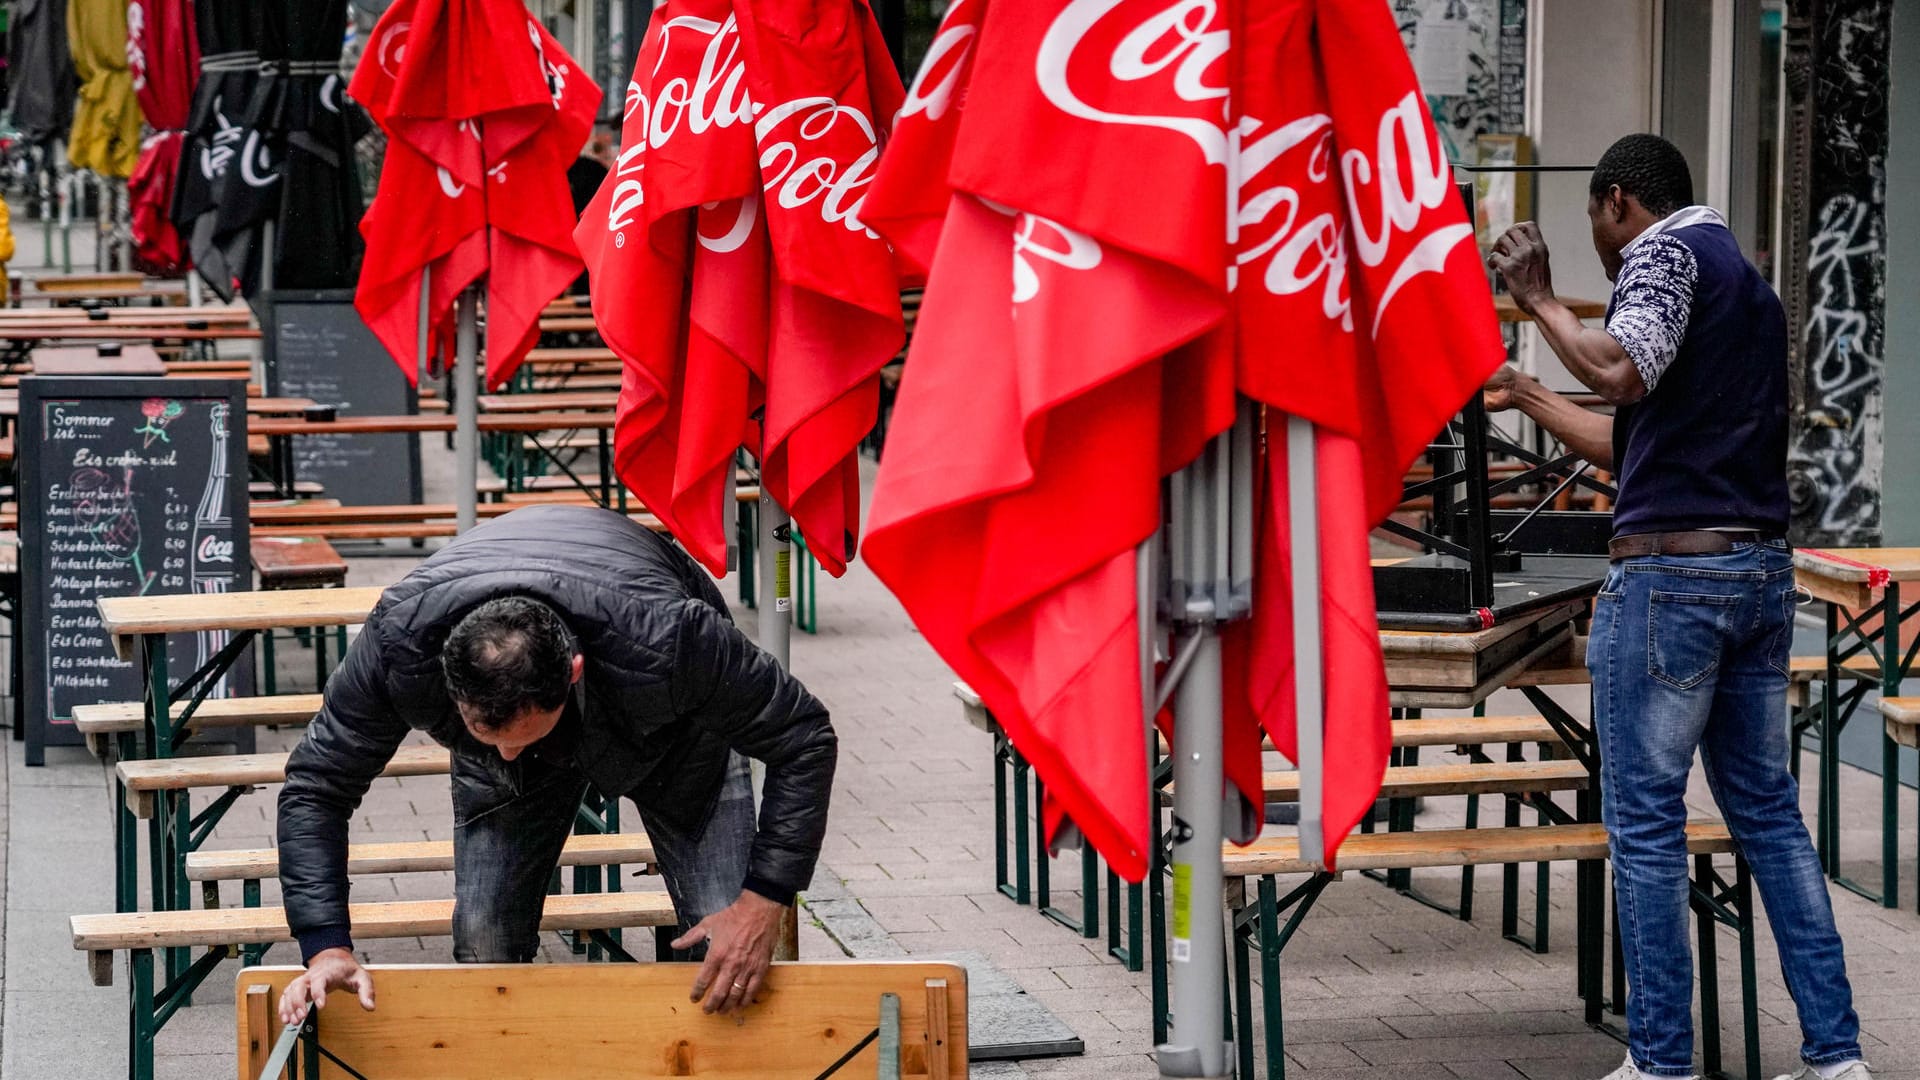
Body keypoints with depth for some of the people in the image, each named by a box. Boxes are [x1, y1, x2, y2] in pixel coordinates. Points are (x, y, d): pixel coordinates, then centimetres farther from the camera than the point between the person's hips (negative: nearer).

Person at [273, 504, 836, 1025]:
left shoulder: (665, 643, -47)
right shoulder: (399, 646, -41)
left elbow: (804, 740, -32)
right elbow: (317, 786, -26)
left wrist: (763, 904, -37)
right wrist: (327, 947, -37)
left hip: (671, 734, -2)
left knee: (730, 960, -14)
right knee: (485, 938, -12)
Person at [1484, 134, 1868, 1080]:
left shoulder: (1666, 250, -4)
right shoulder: (1747, 281, 23)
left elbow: (1622, 370, -24)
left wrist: (1538, 301, -9)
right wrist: (1527, 395, 37)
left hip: (1671, 568, -9)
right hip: (1762, 567, 9)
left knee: (1645, 821, -2)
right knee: (1767, 808, 12)